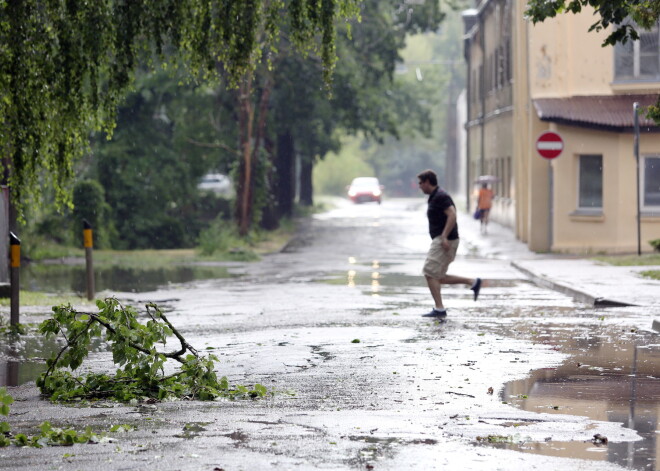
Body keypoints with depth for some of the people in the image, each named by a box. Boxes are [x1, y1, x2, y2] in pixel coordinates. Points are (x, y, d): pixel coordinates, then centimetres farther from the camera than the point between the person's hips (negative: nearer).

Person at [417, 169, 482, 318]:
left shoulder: (440, 196, -12)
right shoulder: (435, 197, 20)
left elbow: (452, 215, -23)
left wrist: (444, 237, -27)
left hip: (445, 241, -10)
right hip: (439, 240, 10)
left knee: (430, 273, -10)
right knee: (438, 278, 8)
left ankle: (439, 309, -10)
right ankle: (472, 282, 7)